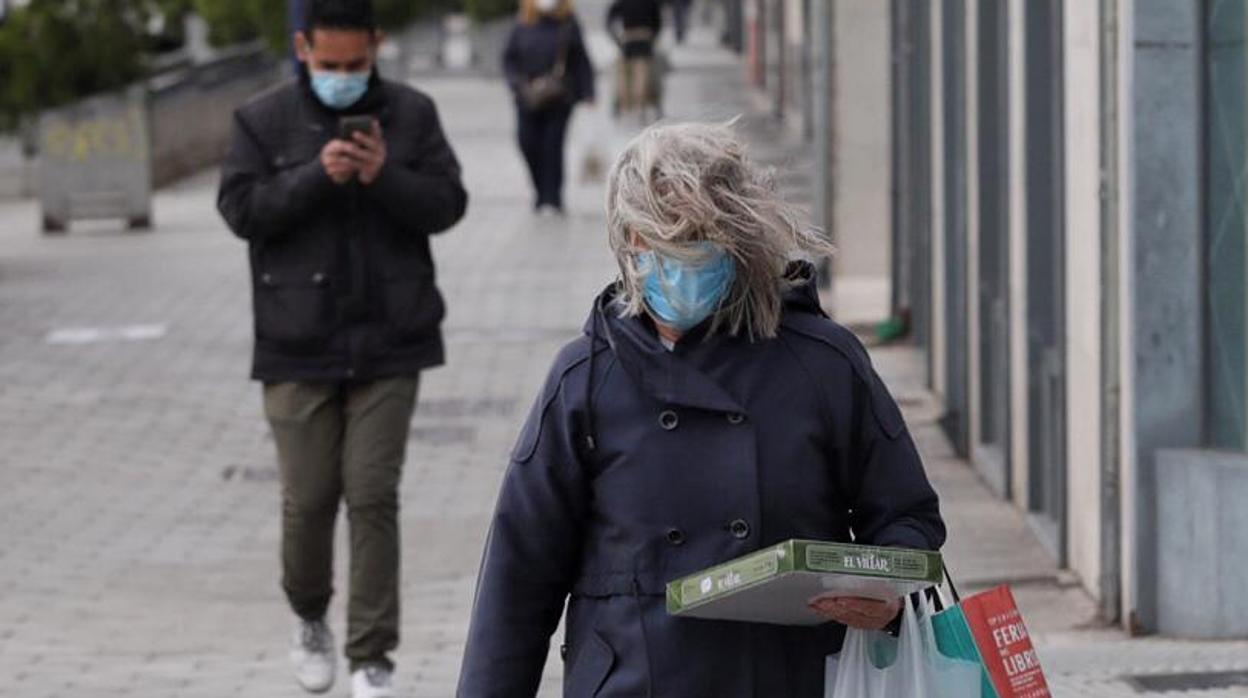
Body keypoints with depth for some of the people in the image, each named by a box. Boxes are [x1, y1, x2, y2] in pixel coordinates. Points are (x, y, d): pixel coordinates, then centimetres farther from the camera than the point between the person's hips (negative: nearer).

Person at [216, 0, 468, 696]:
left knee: (374, 496, -2)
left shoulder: (412, 114, 4)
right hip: (299, 348, 0)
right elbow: (242, 208, -6)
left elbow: (447, 203, 0)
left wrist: (385, 175, -17)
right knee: (309, 497, 4)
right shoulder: (264, 120, 1)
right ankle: (310, 617, 32)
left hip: (390, 342, 0)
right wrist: (317, 175, -19)